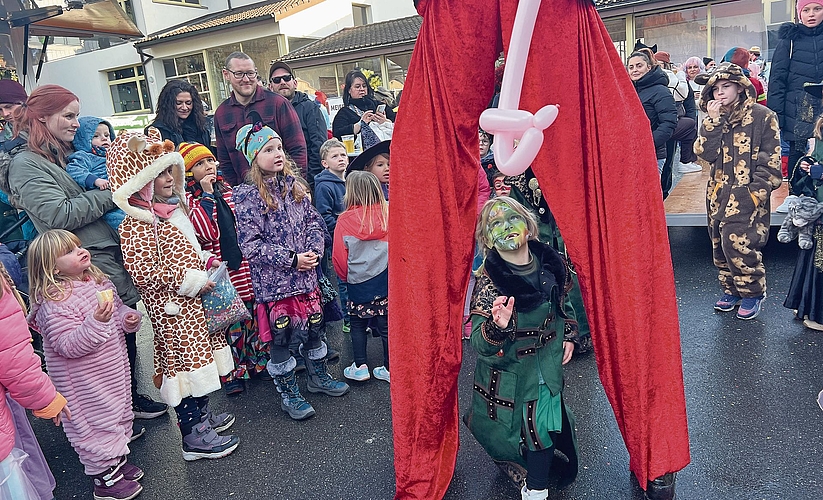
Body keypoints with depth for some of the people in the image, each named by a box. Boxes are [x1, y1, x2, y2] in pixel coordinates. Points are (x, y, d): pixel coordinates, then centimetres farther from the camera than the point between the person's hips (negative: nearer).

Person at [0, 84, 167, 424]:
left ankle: (130, 399, 35)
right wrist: (110, 194, -14)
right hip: (91, 266, -9)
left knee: (127, 330, 17)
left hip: (113, 256, 9)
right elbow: (60, 215, -21)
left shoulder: (63, 155, 16)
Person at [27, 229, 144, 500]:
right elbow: (68, 345, -29)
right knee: (96, 422, 5)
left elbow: (117, 306, 17)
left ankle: (116, 460, 43)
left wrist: (128, 317, -5)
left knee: (119, 413, 22)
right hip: (85, 384, -8)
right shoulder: (54, 302, -24)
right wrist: (97, 322, -40)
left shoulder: (97, 280, 1)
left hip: (113, 371, 9)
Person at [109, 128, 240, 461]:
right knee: (184, 360, -1)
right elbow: (143, 272, -25)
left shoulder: (172, 209, 10)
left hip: (193, 304, 9)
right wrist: (191, 281, -24)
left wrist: (205, 261, 7)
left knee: (199, 355, 18)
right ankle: (193, 436, 12)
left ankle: (201, 415, 36)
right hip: (172, 309, -9)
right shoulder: (137, 224, -19)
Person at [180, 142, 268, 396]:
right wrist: (207, 195, -16)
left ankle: (256, 362, 30)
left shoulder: (227, 190, 12)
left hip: (242, 266, 5)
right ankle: (232, 374, 18)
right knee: (227, 321, 3)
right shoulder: (188, 198, -5)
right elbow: (208, 233, -19)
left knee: (250, 315, 14)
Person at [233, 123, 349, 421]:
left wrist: (314, 249, -9)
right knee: (280, 337, 6)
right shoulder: (247, 196, -11)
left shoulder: (293, 186, 6)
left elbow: (313, 220, 10)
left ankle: (318, 376, 38)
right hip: (273, 282, -5)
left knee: (313, 327, 16)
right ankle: (289, 394, 23)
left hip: (306, 276, 5)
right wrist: (291, 259, -18)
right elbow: (250, 244, -16)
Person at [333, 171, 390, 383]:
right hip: (386, 279, 2)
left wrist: (346, 276, 15)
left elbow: (339, 256, -3)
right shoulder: (388, 213, -7)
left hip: (358, 282, -2)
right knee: (386, 324, 10)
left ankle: (360, 367, 18)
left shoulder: (345, 220, -10)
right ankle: (389, 369, 18)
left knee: (358, 324, 16)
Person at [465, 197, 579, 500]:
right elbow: (480, 344, -25)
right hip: (509, 374, -4)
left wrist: (568, 336, 9)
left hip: (548, 364, 4)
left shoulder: (549, 262, -9)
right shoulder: (488, 281, -24)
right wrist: (497, 326, -44)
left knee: (544, 427, 13)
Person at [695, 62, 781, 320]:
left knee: (737, 241, -14)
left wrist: (757, 192, -13)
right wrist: (714, 121, -11)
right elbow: (706, 153, -4)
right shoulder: (713, 119, 10)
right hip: (719, 194, 6)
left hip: (747, 195, -5)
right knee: (720, 243, 9)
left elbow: (770, 160, -6)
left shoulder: (762, 116, -5)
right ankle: (731, 290, 25)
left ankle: (753, 292, 6)